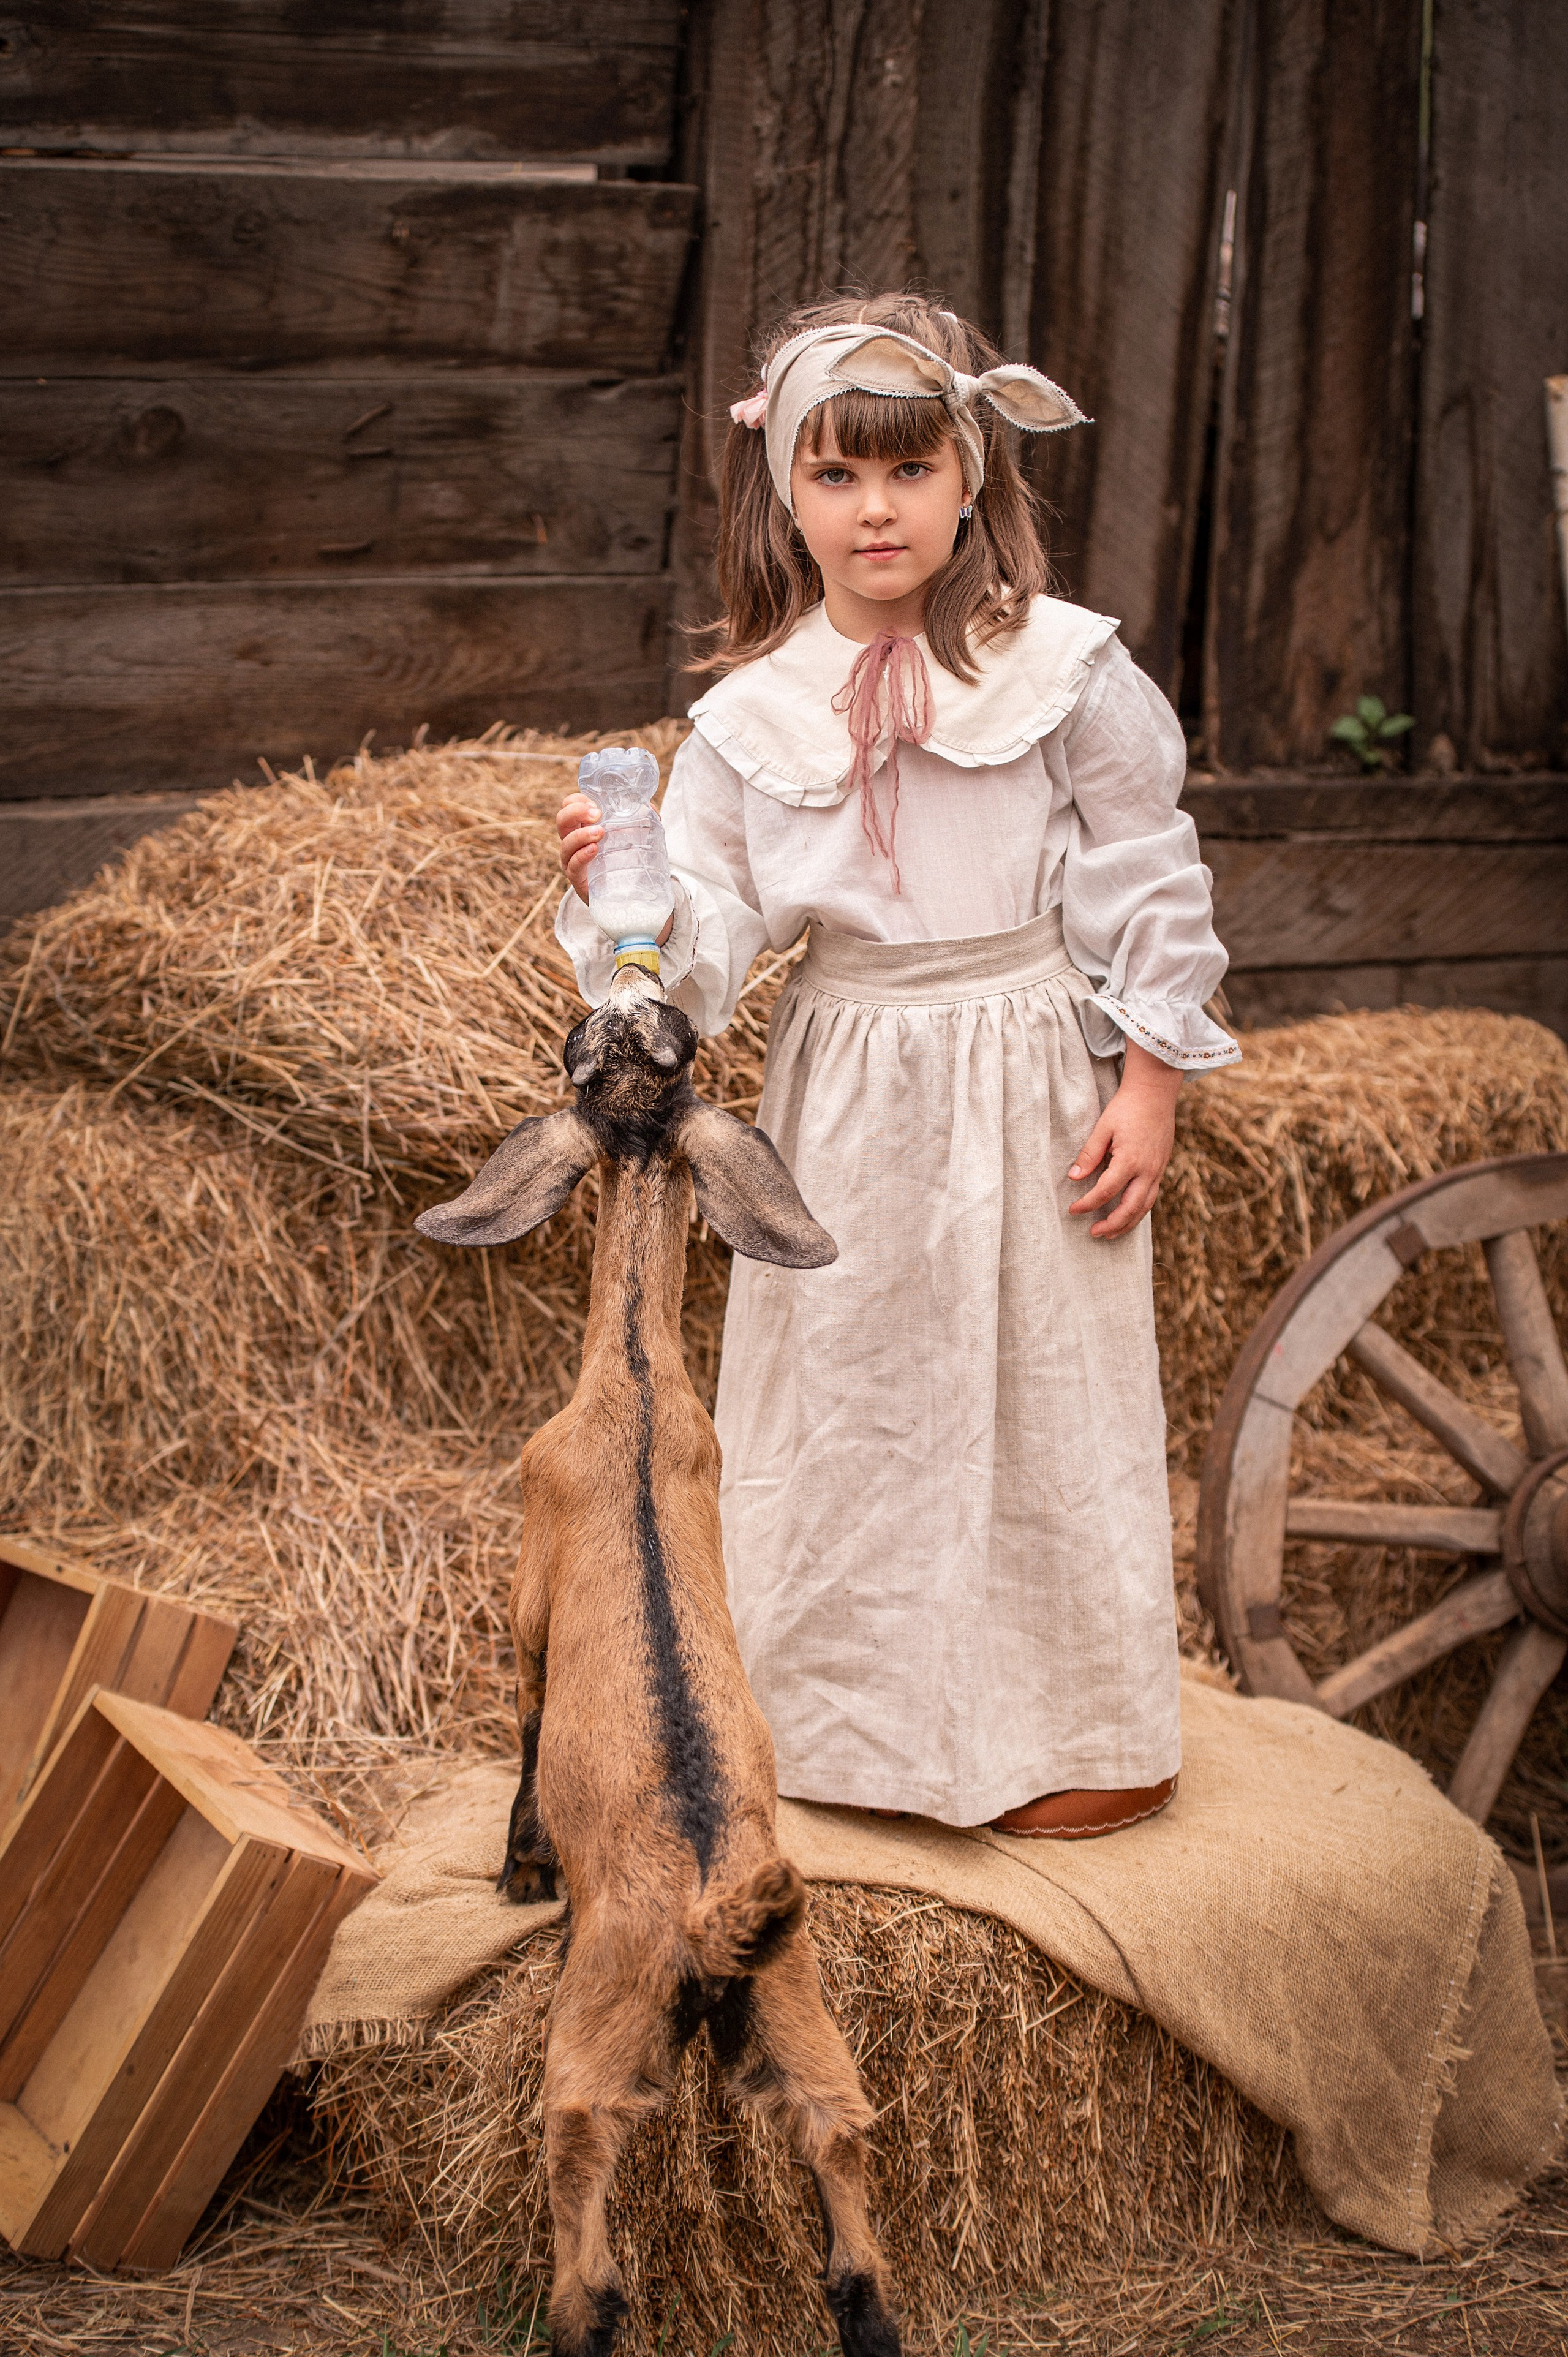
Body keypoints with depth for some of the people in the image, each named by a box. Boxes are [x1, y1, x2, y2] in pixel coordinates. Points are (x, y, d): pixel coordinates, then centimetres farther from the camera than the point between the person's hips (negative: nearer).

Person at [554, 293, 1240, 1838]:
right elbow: (711, 931, -1)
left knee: (1044, 1391, 4)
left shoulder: (1062, 672, -7)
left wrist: (1148, 1084, -6)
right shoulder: (750, 714, 0)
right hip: (846, 1091, 3)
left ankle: (1092, 1739, 19)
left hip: (1028, 1075, -3)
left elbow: (1151, 887, -3)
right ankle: (853, 1724, 27)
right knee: (839, 1389, 10)